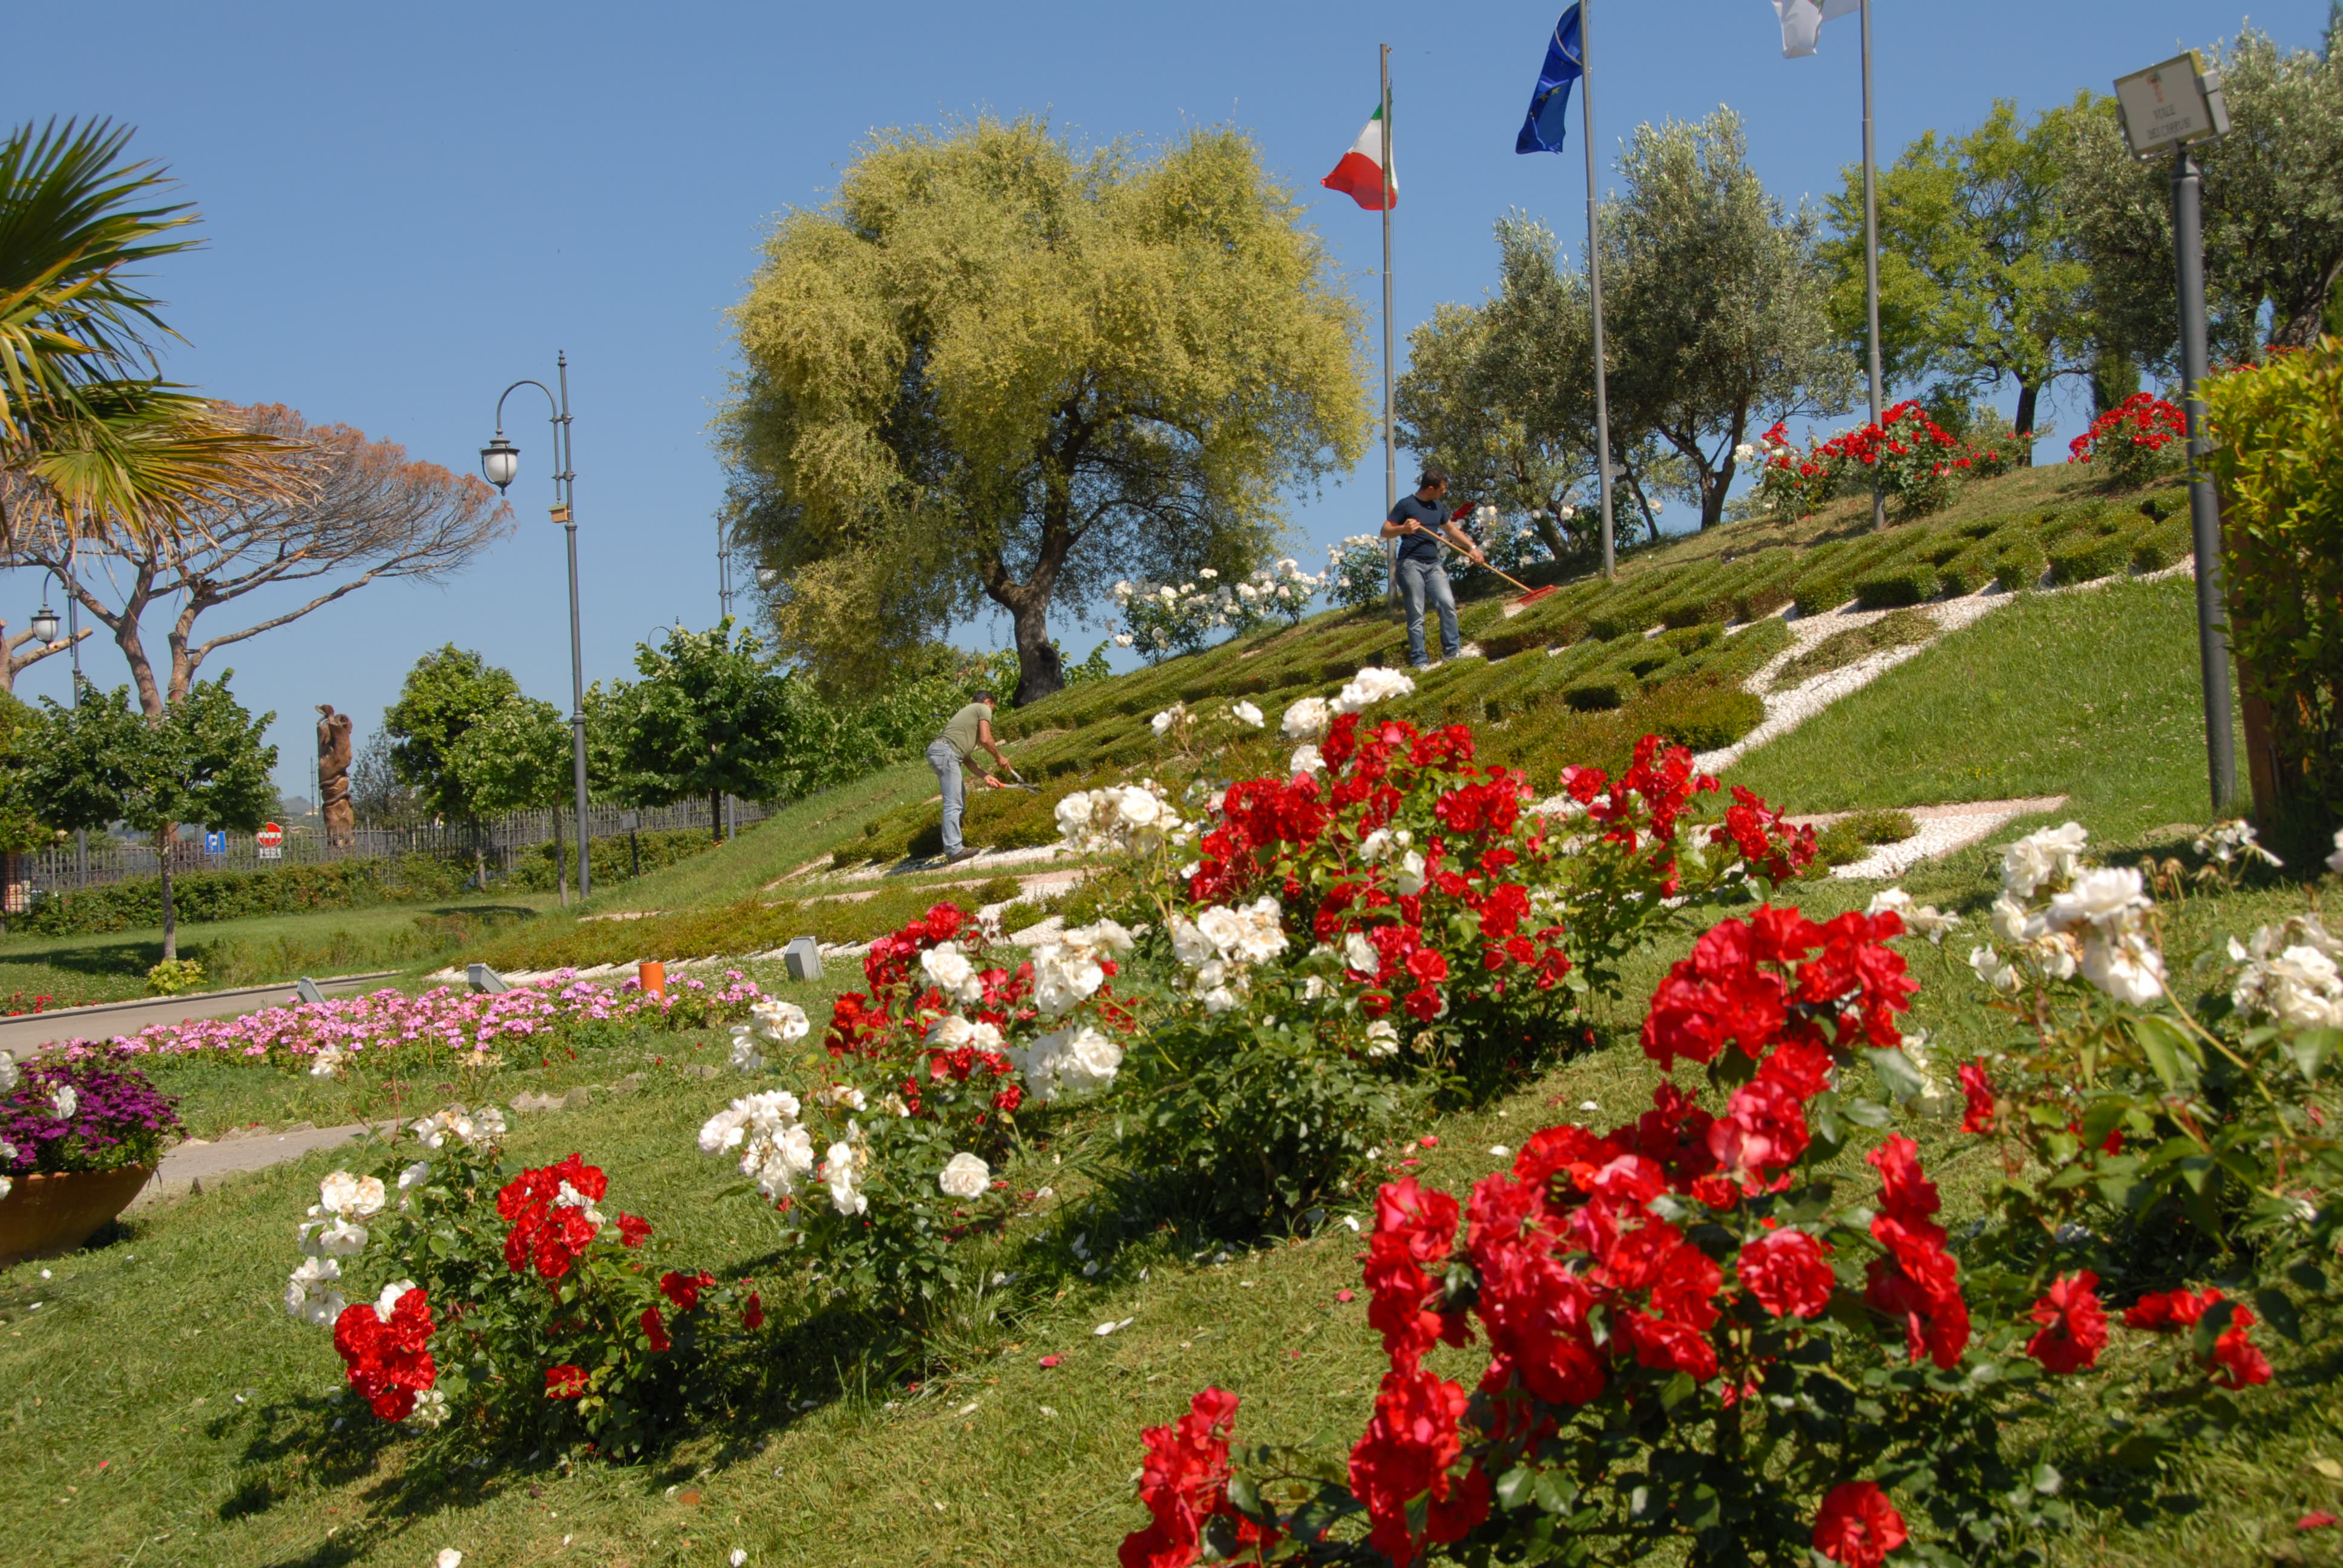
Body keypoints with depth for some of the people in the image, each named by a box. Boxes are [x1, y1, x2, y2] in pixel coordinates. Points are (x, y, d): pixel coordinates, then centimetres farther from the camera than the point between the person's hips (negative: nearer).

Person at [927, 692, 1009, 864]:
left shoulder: (968, 711, 33)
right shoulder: (984, 709, 8)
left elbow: (966, 758, 27)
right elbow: (985, 739, -6)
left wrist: (985, 776, 23)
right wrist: (999, 757, 11)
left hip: (936, 751, 9)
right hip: (946, 752, -9)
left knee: (960, 803, 15)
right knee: (953, 803, -13)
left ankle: (953, 846, 15)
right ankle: (954, 850, -18)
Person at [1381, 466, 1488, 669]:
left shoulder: (1436, 507, 17)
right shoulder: (1406, 505, -3)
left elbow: (1452, 530, 29)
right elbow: (1385, 531, -5)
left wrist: (1472, 548, 21)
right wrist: (1403, 529, -23)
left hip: (1434, 565, 6)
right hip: (1411, 564, -6)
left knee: (1448, 604, -9)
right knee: (1416, 614, -6)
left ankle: (1452, 650, 0)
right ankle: (1419, 660, -3)